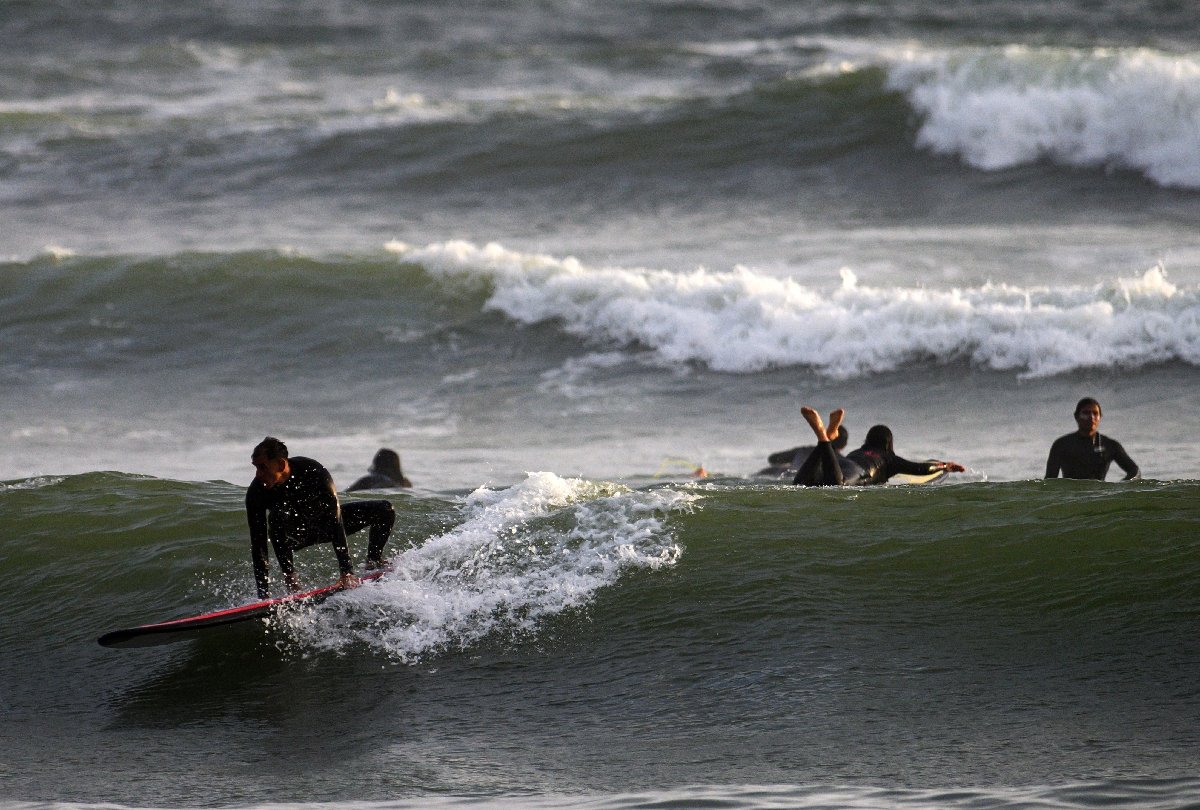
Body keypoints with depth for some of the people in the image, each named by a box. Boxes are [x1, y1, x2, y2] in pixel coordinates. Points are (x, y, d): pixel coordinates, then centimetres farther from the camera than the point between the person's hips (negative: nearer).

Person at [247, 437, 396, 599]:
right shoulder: (256, 492, -31)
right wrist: (263, 594, -34)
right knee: (277, 516, -37)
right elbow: (258, 544, -28)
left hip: (324, 521, 1)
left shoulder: (314, 473, -34)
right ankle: (289, 575, -27)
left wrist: (346, 571, -38)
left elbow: (335, 522, -33)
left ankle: (373, 562, 11)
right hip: (295, 534, -1)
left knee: (385, 511, -11)